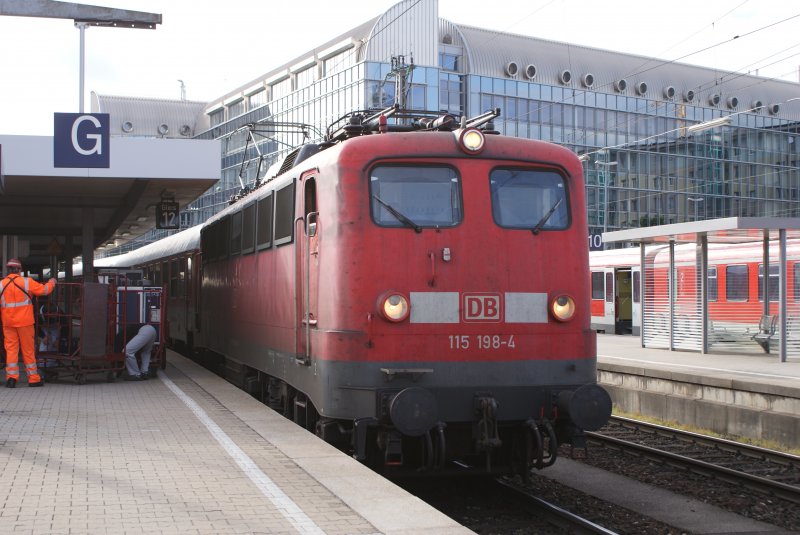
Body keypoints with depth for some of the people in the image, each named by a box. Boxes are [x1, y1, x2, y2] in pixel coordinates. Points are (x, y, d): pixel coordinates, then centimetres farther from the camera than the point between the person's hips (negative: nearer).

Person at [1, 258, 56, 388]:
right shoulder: (27, 282, -6)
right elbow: (45, 289, 2)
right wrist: (52, 282, 21)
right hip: (24, 322, -2)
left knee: (11, 349, 7)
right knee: (28, 350, 5)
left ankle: (11, 376, -3)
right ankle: (33, 378, 10)